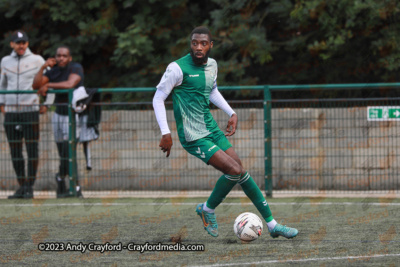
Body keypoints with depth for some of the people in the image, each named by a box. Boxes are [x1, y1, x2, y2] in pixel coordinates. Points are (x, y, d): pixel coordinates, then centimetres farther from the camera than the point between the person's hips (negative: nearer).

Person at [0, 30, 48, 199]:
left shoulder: (37, 60, 2)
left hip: (31, 110, -4)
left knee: (32, 148, -7)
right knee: (15, 150, 3)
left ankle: (29, 186, -4)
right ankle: (21, 186, 9)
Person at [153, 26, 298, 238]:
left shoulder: (211, 65, 7)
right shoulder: (178, 68, -15)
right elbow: (158, 98, -9)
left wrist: (231, 113, 16)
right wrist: (165, 133, -15)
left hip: (211, 129, 7)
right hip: (193, 137, -7)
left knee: (240, 172, 4)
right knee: (235, 171, -18)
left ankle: (272, 224, 11)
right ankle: (208, 209, 6)